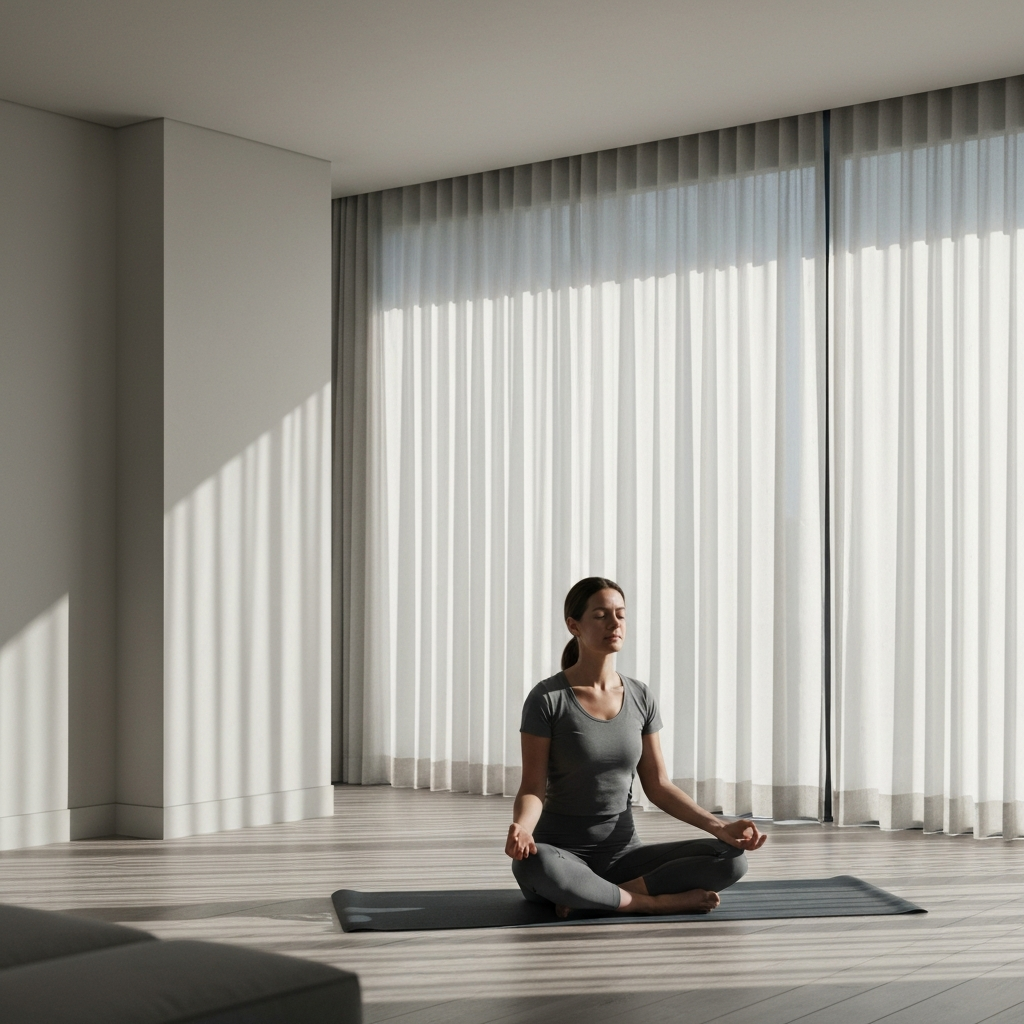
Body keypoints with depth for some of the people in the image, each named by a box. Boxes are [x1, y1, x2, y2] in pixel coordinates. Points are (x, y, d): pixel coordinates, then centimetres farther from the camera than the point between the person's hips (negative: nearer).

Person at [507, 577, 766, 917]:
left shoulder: (640, 698, 6)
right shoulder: (547, 699, -9)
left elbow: (658, 785, 8)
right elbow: (533, 788, -11)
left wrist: (720, 827, -5)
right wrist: (521, 828, -34)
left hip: (622, 851, 5)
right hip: (562, 855, -5)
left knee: (732, 857, -16)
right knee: (533, 863, -42)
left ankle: (590, 894, -19)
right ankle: (659, 902, -23)